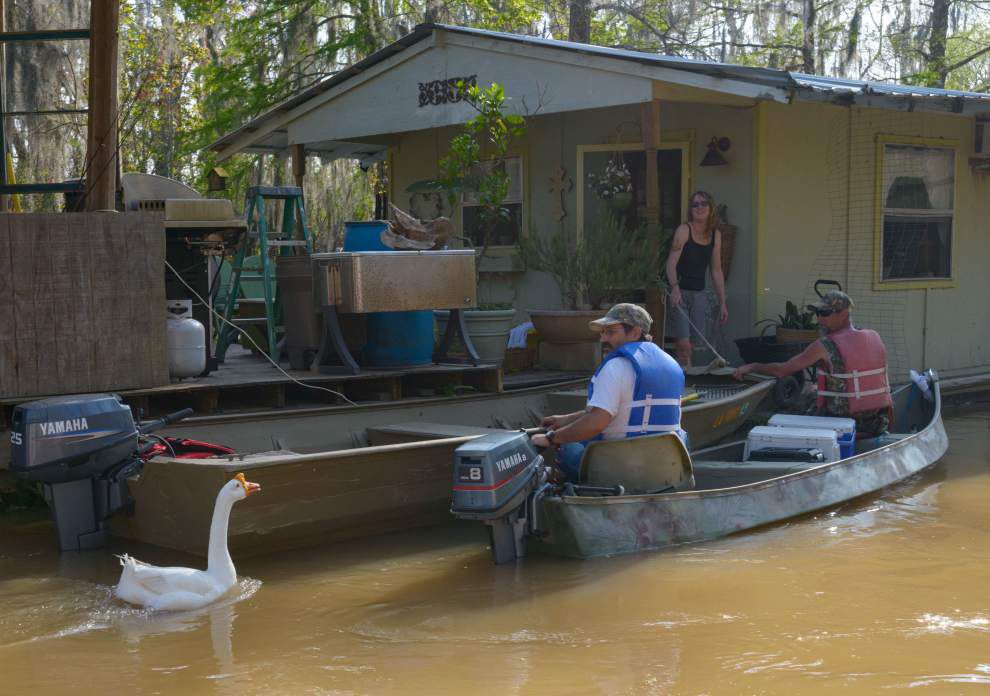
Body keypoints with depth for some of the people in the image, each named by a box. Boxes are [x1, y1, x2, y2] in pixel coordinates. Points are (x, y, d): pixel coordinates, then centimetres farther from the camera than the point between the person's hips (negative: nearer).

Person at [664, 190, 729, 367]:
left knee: (693, 344, 4)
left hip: (699, 294, 5)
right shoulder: (684, 231, -8)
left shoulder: (715, 235, 9)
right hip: (679, 292, -5)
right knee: (683, 344, -14)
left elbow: (716, 271, 15)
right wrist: (675, 288, -32)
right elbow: (671, 264, -15)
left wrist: (722, 303, 12)